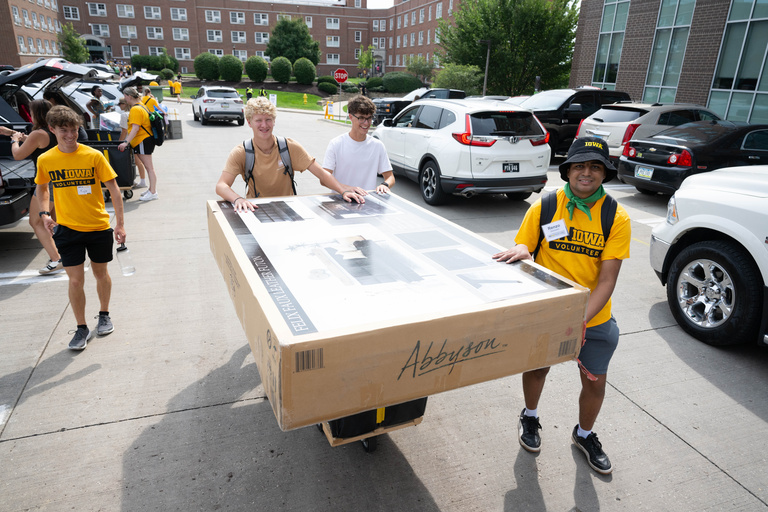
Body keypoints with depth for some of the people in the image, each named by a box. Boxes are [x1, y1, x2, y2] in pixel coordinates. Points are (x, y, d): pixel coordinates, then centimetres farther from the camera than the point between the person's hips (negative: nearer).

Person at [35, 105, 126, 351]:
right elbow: (42, 188, 17)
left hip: (99, 227, -1)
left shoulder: (94, 156, -8)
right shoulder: (45, 160, -2)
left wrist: (120, 223, -9)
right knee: (75, 281, 1)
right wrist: (44, 213, 2)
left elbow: (113, 189, -5)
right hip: (67, 229, 1)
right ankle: (81, 328, 17)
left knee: (101, 274, 14)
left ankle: (104, 315, 37)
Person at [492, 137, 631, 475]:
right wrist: (520, 250, -29)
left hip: (594, 319, 1)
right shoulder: (543, 208, -10)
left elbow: (607, 279, -15)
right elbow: (521, 249, -3)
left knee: (595, 381, 14)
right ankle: (529, 417, 51)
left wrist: (579, 321, -27)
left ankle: (584, 435, 46)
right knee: (537, 368, 18)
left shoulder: (616, 218, -11)